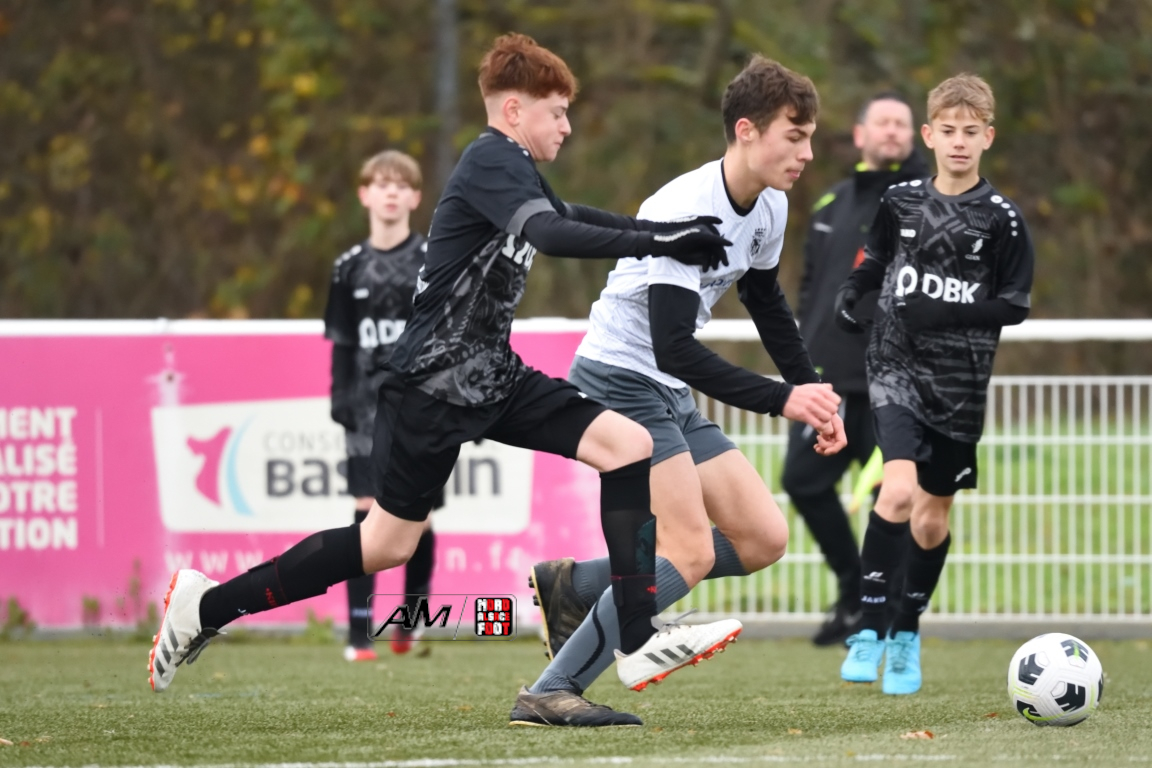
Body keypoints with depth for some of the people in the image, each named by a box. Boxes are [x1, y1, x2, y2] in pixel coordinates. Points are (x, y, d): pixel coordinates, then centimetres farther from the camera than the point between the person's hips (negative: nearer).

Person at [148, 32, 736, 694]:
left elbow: (565, 216, 36)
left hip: (491, 377, 9)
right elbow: (550, 234, -33)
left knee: (630, 444, -6)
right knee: (388, 544, -2)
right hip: (436, 383, -9)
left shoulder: (515, 169, 15)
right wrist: (657, 241, -35)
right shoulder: (491, 161, -15)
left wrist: (670, 231, 26)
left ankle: (638, 639, -9)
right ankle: (208, 604, 12)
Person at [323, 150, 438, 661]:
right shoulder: (350, 268, 8)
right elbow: (341, 344, 11)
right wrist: (341, 402, 3)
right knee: (366, 512, -9)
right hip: (369, 407, 1)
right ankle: (359, 635, -9)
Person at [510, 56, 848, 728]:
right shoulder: (685, 212, -25)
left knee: (764, 539, 2)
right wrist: (783, 400, -32)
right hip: (619, 378, -9)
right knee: (691, 552, -19)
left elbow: (767, 304, 23)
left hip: (671, 397, 9)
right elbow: (674, 348, -30)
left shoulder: (769, 207, 4)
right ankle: (550, 696, -17)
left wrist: (815, 394, 16)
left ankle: (574, 587, 9)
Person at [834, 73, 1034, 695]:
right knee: (899, 490, -22)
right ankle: (869, 629, -15)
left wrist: (945, 314, -15)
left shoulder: (1001, 218, -4)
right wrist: (850, 293, 0)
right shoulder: (900, 202, 3)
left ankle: (906, 638, 28)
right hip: (898, 368, -1)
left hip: (960, 383, 1)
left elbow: (1015, 306, -3)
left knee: (933, 516, 9)